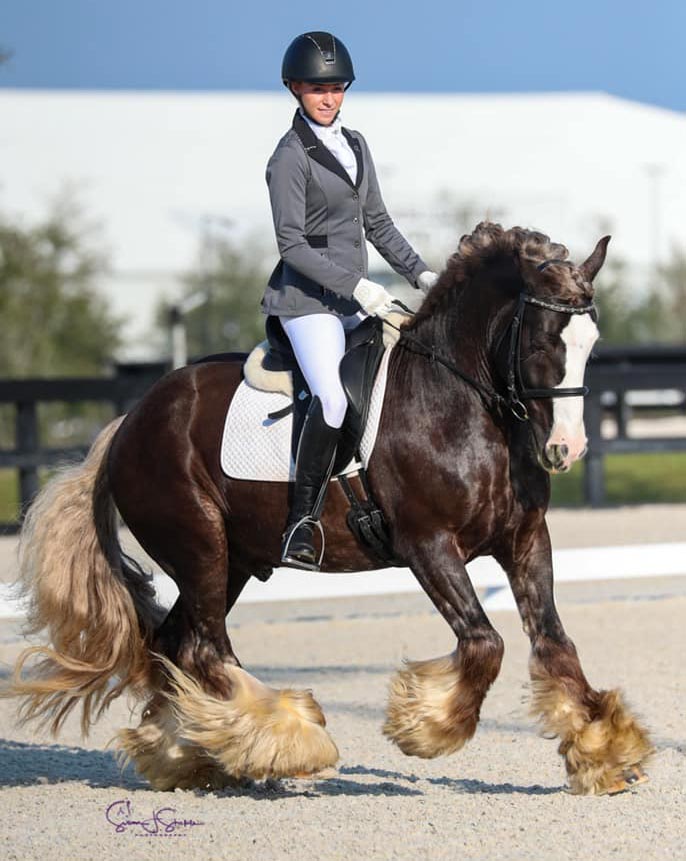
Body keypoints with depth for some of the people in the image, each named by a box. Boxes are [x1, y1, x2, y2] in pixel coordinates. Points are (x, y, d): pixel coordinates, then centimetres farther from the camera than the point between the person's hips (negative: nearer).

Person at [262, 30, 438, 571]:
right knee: (333, 398, -28)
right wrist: (354, 286, -20)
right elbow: (292, 245, -14)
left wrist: (420, 273, 9)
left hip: (356, 297, 9)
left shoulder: (356, 146, 15)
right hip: (308, 299, -9)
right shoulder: (291, 157, -9)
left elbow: (377, 223, 21)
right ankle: (302, 527, -26)